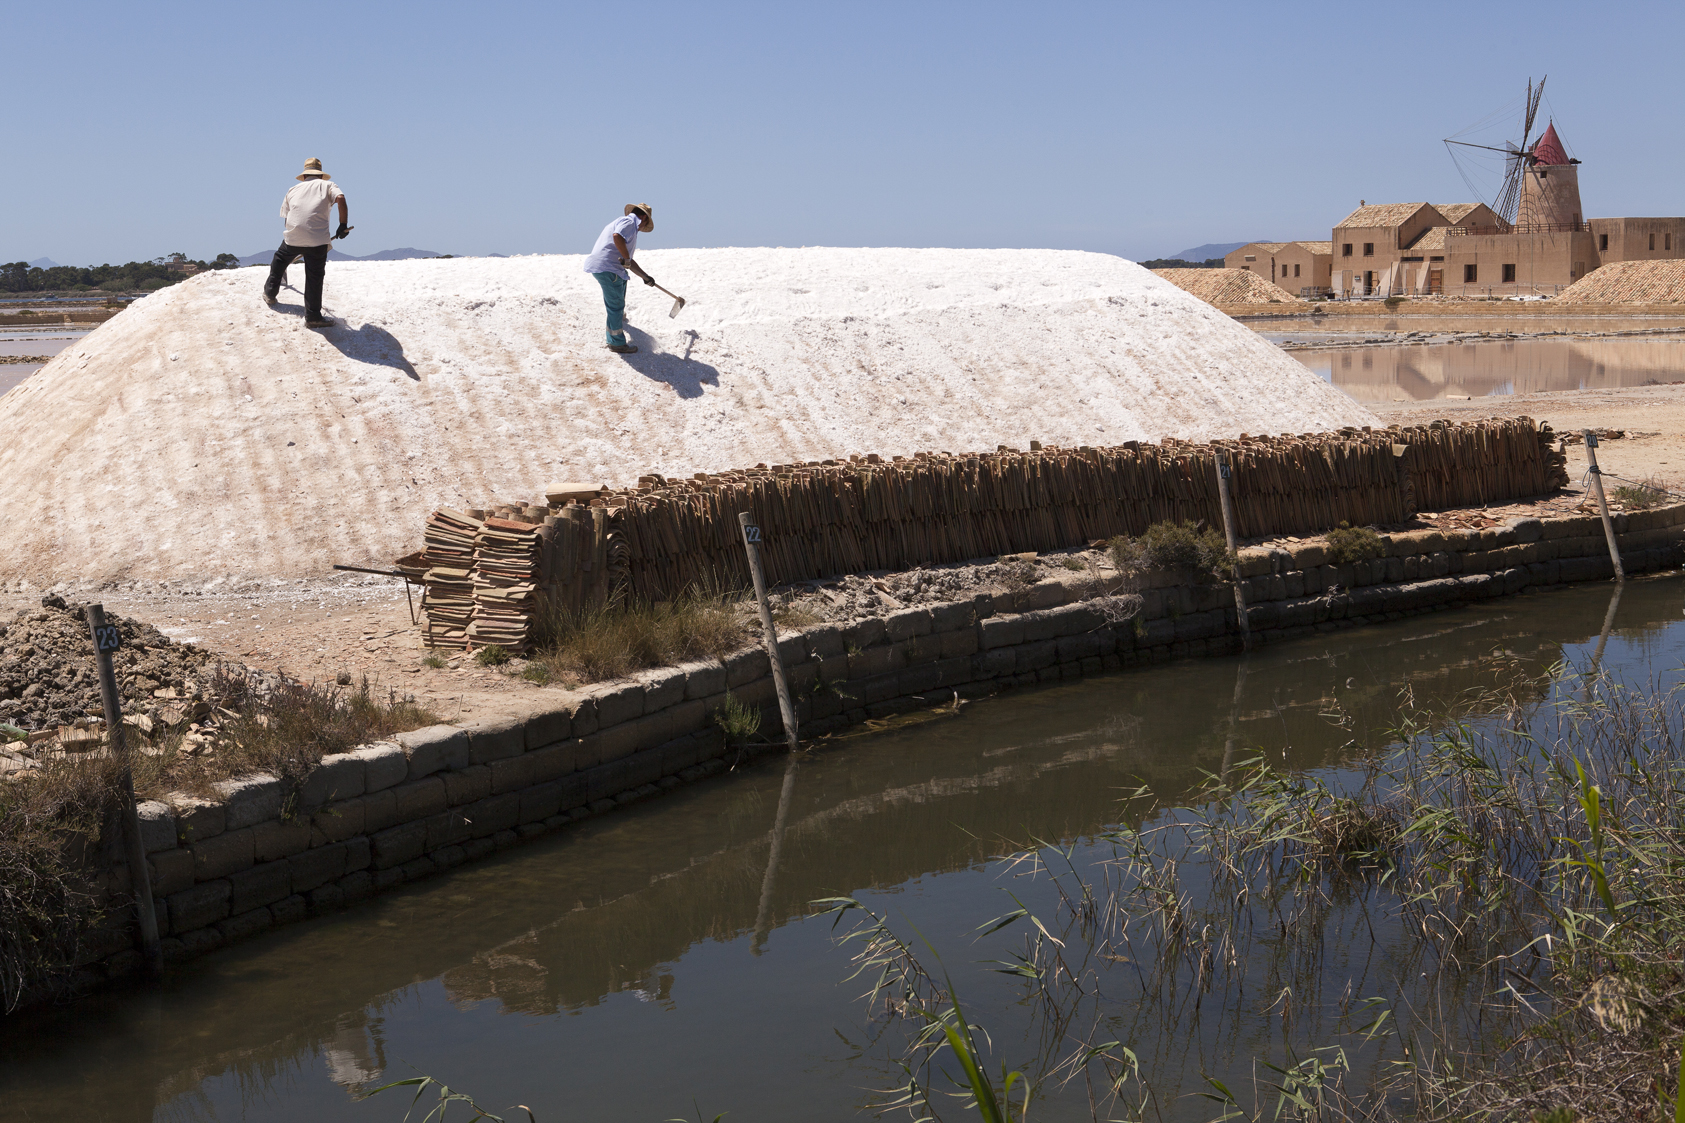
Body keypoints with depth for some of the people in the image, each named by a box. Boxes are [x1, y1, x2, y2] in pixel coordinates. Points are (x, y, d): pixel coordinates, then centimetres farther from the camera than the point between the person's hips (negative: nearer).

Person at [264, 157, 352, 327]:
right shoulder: (328, 185, 13)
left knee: (280, 260, 31)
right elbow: (341, 198, -9)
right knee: (314, 277, 4)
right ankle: (312, 316, 5)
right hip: (318, 238, -3)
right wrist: (343, 225, -5)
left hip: (292, 236, 3)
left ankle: (270, 293, 46)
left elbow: (285, 219, 22)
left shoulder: (293, 190, 22)